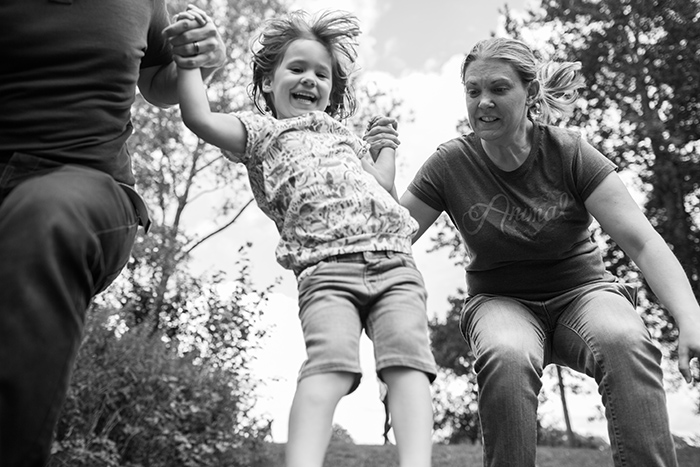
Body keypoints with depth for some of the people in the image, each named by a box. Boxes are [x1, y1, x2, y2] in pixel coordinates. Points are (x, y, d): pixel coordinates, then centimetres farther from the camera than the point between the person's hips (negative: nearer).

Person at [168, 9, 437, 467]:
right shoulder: (261, 130, 22)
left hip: (394, 261, 4)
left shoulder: (347, 136, 35)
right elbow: (200, 117, 4)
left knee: (408, 355, -20)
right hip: (325, 267, -4)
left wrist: (386, 148, 29)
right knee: (331, 358, -28)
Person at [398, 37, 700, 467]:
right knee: (506, 357, -36)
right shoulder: (451, 164, -8)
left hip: (581, 290, 1)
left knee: (625, 341, -34)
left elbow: (643, 241, -17)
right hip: (501, 301, 0)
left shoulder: (569, 152, -10)